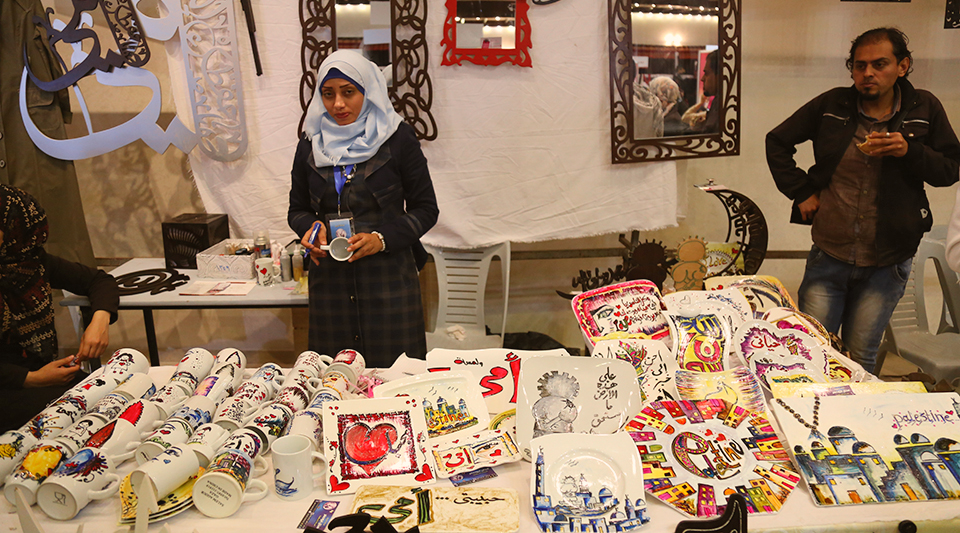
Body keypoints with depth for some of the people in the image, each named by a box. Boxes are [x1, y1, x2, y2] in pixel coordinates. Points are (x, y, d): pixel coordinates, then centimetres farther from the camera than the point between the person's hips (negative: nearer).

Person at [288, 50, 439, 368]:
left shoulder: (397, 137, -1)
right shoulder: (311, 145, 10)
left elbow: (426, 209, 1)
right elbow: (297, 210, 18)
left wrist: (383, 238, -13)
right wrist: (311, 227, -4)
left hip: (388, 275, -3)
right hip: (330, 278, 3)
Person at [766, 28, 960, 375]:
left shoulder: (924, 109, -1)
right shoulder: (832, 105, -2)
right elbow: (777, 141, 7)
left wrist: (909, 152, -16)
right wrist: (800, 191, -1)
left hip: (887, 264, 0)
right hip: (828, 257, 0)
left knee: (860, 359, 13)